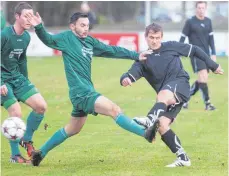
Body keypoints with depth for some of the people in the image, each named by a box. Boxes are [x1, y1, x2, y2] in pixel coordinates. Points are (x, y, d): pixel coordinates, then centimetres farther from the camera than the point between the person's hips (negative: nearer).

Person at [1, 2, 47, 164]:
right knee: (16, 113, -17)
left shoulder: (26, 37, 4)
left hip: (17, 77, 7)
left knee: (41, 106, -5)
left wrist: (26, 82, 22)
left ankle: (27, 140, 16)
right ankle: (15, 156, -3)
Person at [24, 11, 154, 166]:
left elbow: (112, 50, 19)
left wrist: (136, 56, 18)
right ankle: (145, 133, -21)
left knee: (72, 130, 21)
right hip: (81, 92, -9)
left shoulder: (89, 41, 13)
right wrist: (39, 27, -38)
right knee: (114, 109, -18)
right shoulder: (67, 38, -5)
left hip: (86, 92, 9)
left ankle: (41, 153, 30)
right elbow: (48, 39, -18)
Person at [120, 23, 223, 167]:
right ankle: (183, 158, -5)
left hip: (179, 84, -5)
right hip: (167, 97, 5)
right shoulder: (143, 59, 12)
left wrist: (213, 65, 18)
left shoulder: (171, 47, 9)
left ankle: (150, 120, -66)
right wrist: (126, 78, -30)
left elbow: (194, 50, 19)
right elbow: (134, 72, -5)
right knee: (162, 125, -14)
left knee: (162, 95, -37)